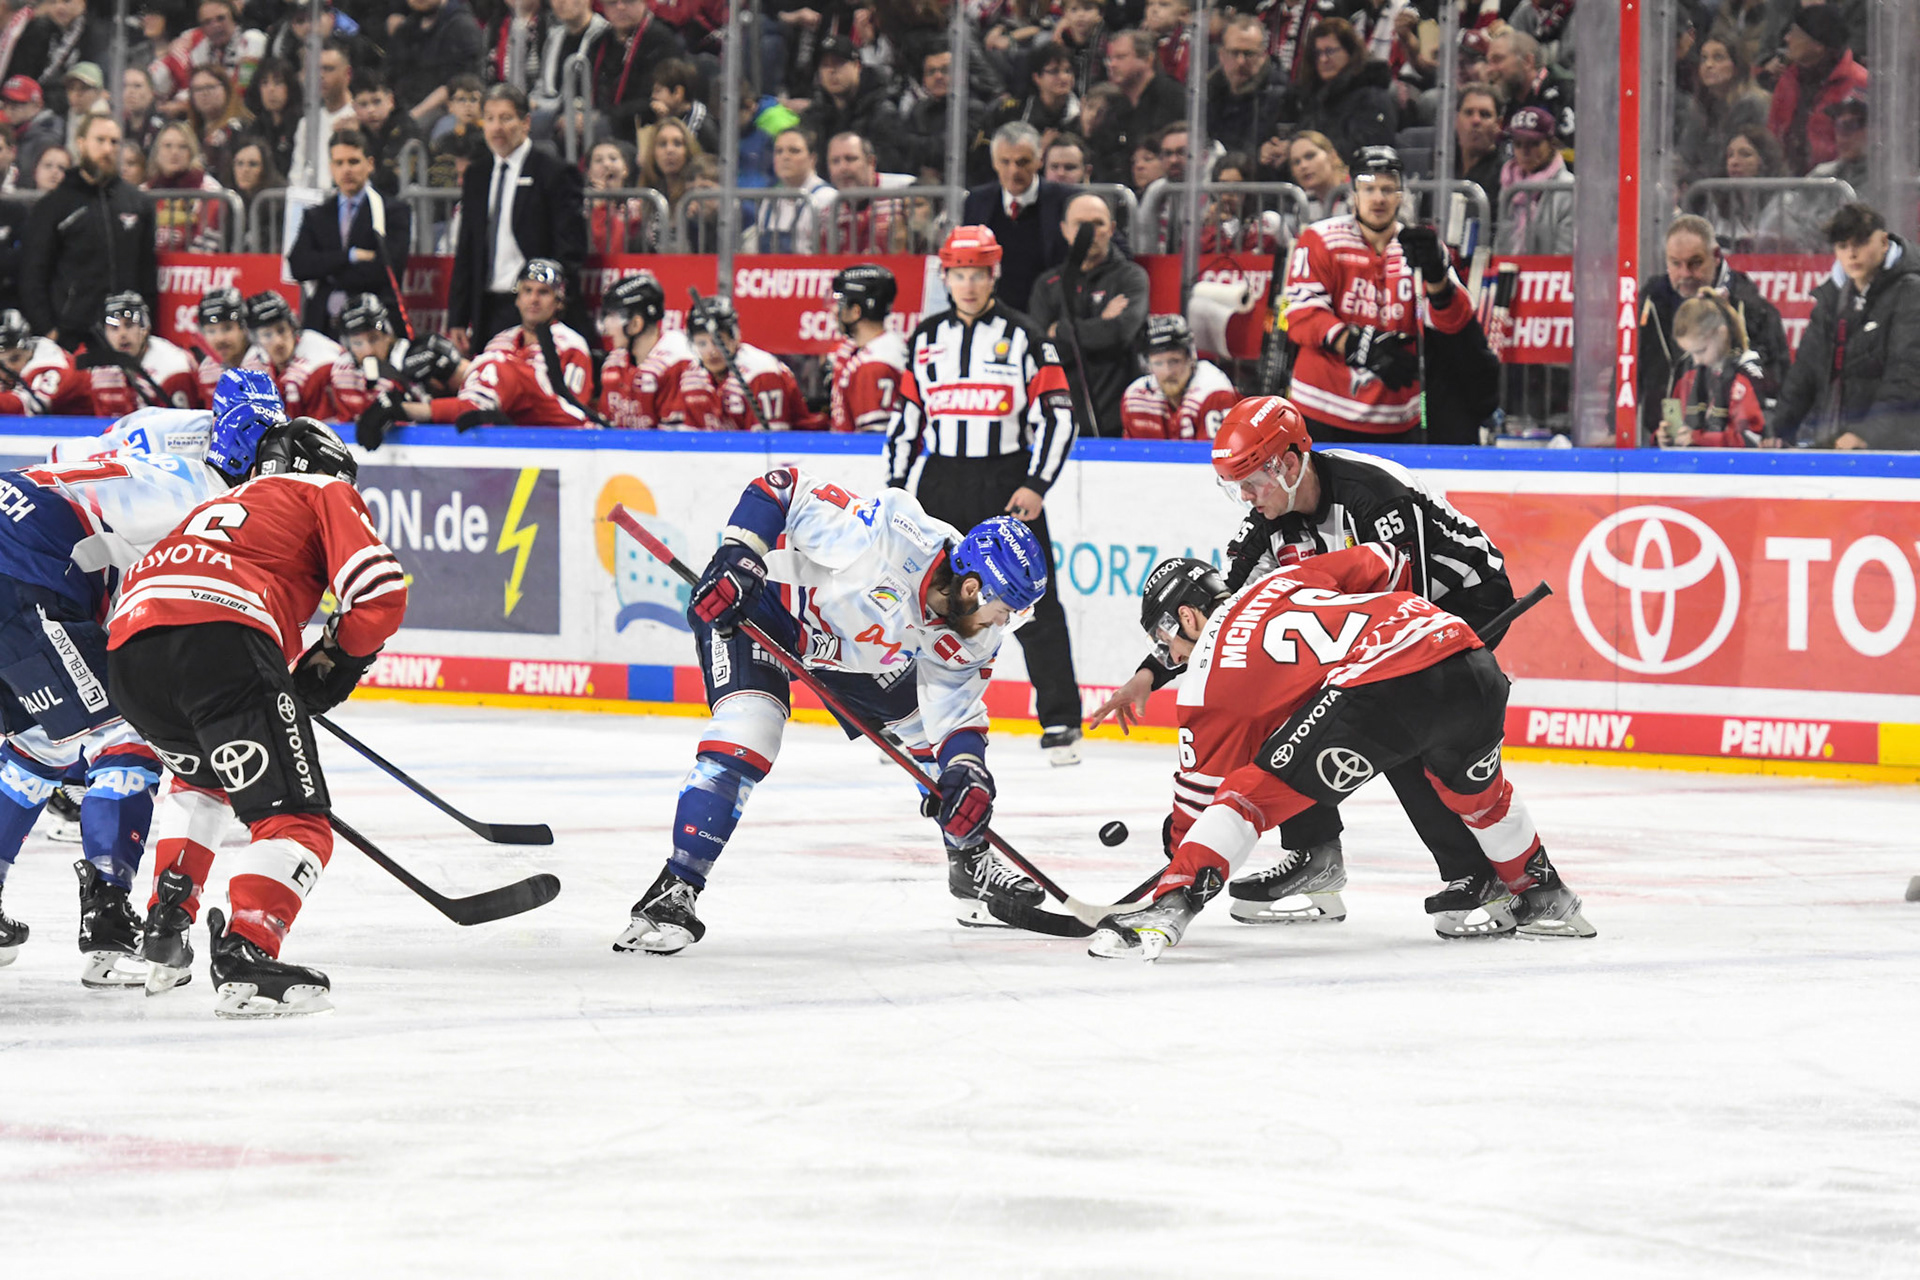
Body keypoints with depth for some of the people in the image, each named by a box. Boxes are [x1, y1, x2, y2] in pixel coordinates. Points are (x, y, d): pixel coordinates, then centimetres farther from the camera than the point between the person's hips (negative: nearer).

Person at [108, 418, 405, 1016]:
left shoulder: (225, 503, 42)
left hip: (128, 646, 7)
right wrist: (332, 664, 20)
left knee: (198, 773, 36)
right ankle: (244, 957, -23)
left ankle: (164, 928, 26)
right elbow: (380, 592, 5)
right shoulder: (327, 492, 23)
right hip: (221, 634, -7)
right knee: (294, 817, -2)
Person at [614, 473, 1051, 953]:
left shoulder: (973, 638, -14)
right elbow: (784, 488, -32)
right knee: (743, 742, -26)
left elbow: (957, 709, -5)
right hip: (753, 606, -8)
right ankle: (674, 893, -23)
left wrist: (968, 772, -23)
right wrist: (737, 558, -38)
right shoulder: (897, 540, -37)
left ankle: (971, 863, 30)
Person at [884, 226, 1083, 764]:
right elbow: (907, 416, 15)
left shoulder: (1022, 336, -1)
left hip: (1008, 484, -3)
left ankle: (1060, 721, 1)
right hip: (942, 487, 3)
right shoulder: (926, 339, 10)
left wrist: (1036, 486, -11)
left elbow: (1057, 414, -3)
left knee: (1034, 603, -4)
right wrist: (895, 488, 8)